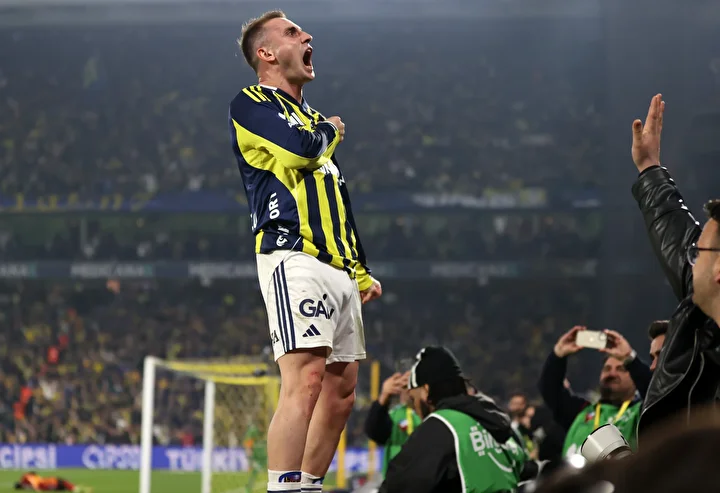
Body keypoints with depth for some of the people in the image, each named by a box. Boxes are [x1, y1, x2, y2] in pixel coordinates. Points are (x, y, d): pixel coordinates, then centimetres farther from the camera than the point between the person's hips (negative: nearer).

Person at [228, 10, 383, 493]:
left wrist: (362, 270, 23)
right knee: (306, 379, -22)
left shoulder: (310, 117, 27)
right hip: (295, 260, -9)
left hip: (338, 267, 9)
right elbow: (299, 149, -17)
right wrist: (330, 131, 4)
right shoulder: (251, 105, 2)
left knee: (342, 389, 7)